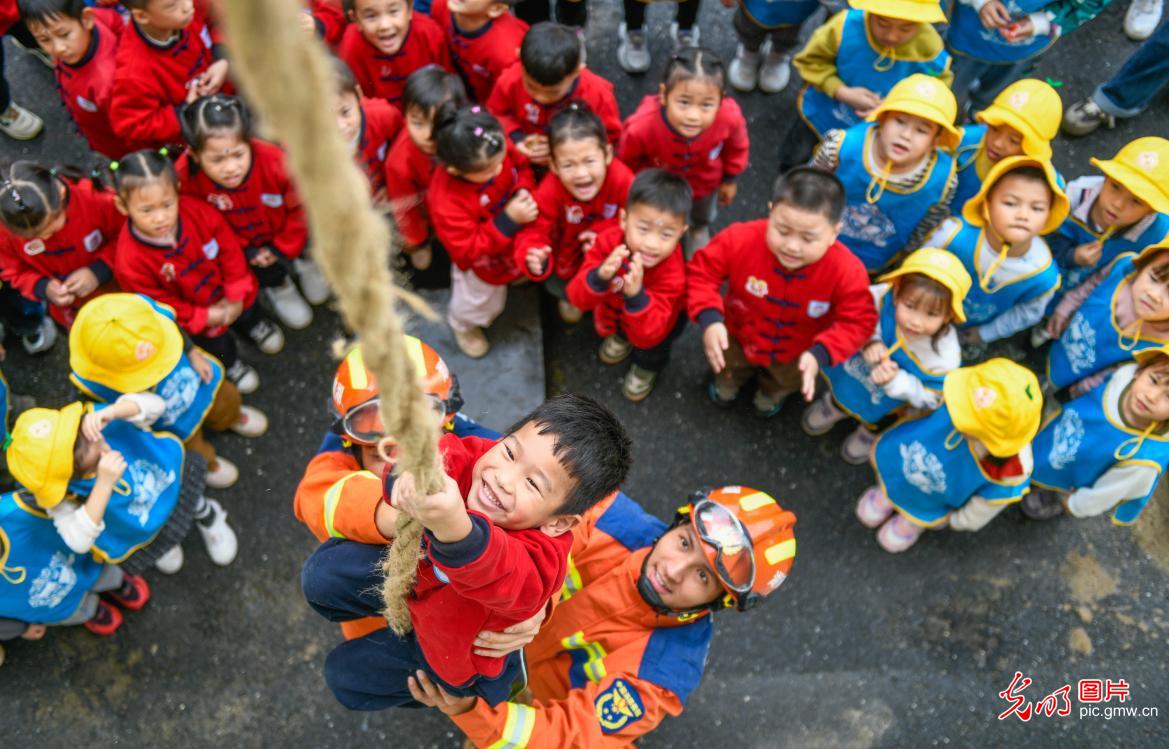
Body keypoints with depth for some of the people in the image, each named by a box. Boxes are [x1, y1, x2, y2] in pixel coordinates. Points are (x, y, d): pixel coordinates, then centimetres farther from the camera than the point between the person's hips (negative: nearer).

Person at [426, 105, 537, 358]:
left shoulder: (498, 149, -30)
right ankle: (462, 324, 62)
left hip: (515, 238, 5)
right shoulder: (446, 203, -45)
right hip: (483, 261, -4)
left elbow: (522, 168, -8)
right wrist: (509, 220, -42)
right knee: (483, 304, 26)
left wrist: (524, 192, -30)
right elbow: (467, 249, -36)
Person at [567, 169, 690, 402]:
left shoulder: (672, 274, -41)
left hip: (658, 318, -4)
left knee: (650, 346, -12)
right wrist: (600, 277, -55)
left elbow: (648, 334, -44)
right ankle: (621, 335, 31)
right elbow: (577, 298, -33)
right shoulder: (609, 241, -33)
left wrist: (636, 295, -63)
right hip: (615, 306, 4)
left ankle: (648, 367, 26)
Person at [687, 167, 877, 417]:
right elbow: (701, 272, -23)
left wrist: (821, 354, -42)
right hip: (739, 335, 1)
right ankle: (733, 375, 62)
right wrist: (709, 318, -38)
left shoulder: (847, 271, -38)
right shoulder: (741, 239, -38)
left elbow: (858, 322, -27)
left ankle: (774, 389, 63)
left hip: (797, 354, 0)